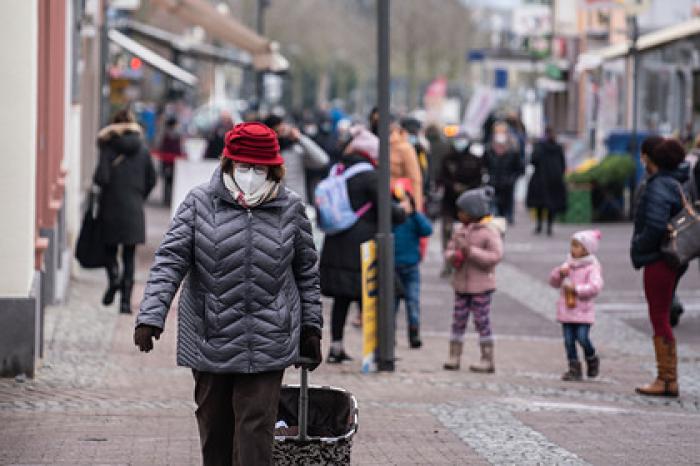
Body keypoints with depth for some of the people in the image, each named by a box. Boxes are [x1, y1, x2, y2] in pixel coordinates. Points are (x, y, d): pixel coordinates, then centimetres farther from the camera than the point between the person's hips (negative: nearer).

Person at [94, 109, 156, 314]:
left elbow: (101, 178, -16)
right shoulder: (142, 149, 2)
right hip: (134, 210, 2)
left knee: (110, 250, 15)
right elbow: (151, 180, 6)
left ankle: (114, 279, -13)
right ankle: (126, 300, 2)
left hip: (111, 207, -2)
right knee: (129, 256, 7)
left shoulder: (109, 147, -8)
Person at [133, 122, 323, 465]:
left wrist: (311, 329, 13)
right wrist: (151, 316, -18)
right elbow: (170, 260, -6)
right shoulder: (200, 203, -1)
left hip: (267, 345, -1)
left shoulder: (290, 209, 4)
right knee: (214, 425, 12)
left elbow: (307, 272, 13)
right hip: (210, 343, 1)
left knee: (255, 429, -7)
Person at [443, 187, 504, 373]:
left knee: (482, 322, -1)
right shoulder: (460, 230, 8)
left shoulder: (489, 231, -11)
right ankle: (454, 356, 13)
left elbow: (496, 256, -20)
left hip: (480, 286, -6)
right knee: (458, 320, 7)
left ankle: (488, 360, 6)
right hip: (461, 283, 6)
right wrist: (453, 256, -10)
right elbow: (449, 250, 15)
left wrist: (471, 251, -25)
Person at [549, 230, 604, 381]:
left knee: (582, 338, -12)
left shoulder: (592, 268, -6)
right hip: (566, 311, 6)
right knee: (569, 340, 2)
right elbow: (553, 281, 18)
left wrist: (576, 288, -23)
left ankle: (592, 360, 15)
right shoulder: (568, 265, 13)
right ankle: (574, 369, 8)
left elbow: (595, 286, -21)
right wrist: (559, 273, -3)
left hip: (583, 311, -6)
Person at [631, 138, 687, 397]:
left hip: (658, 261, -10)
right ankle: (670, 379, 19)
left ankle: (666, 380, -3)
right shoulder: (675, 184, 14)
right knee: (662, 320, 15)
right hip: (670, 261, 10)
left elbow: (655, 226, -26)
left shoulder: (658, 187, -17)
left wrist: (639, 249, -11)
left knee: (659, 320, -5)